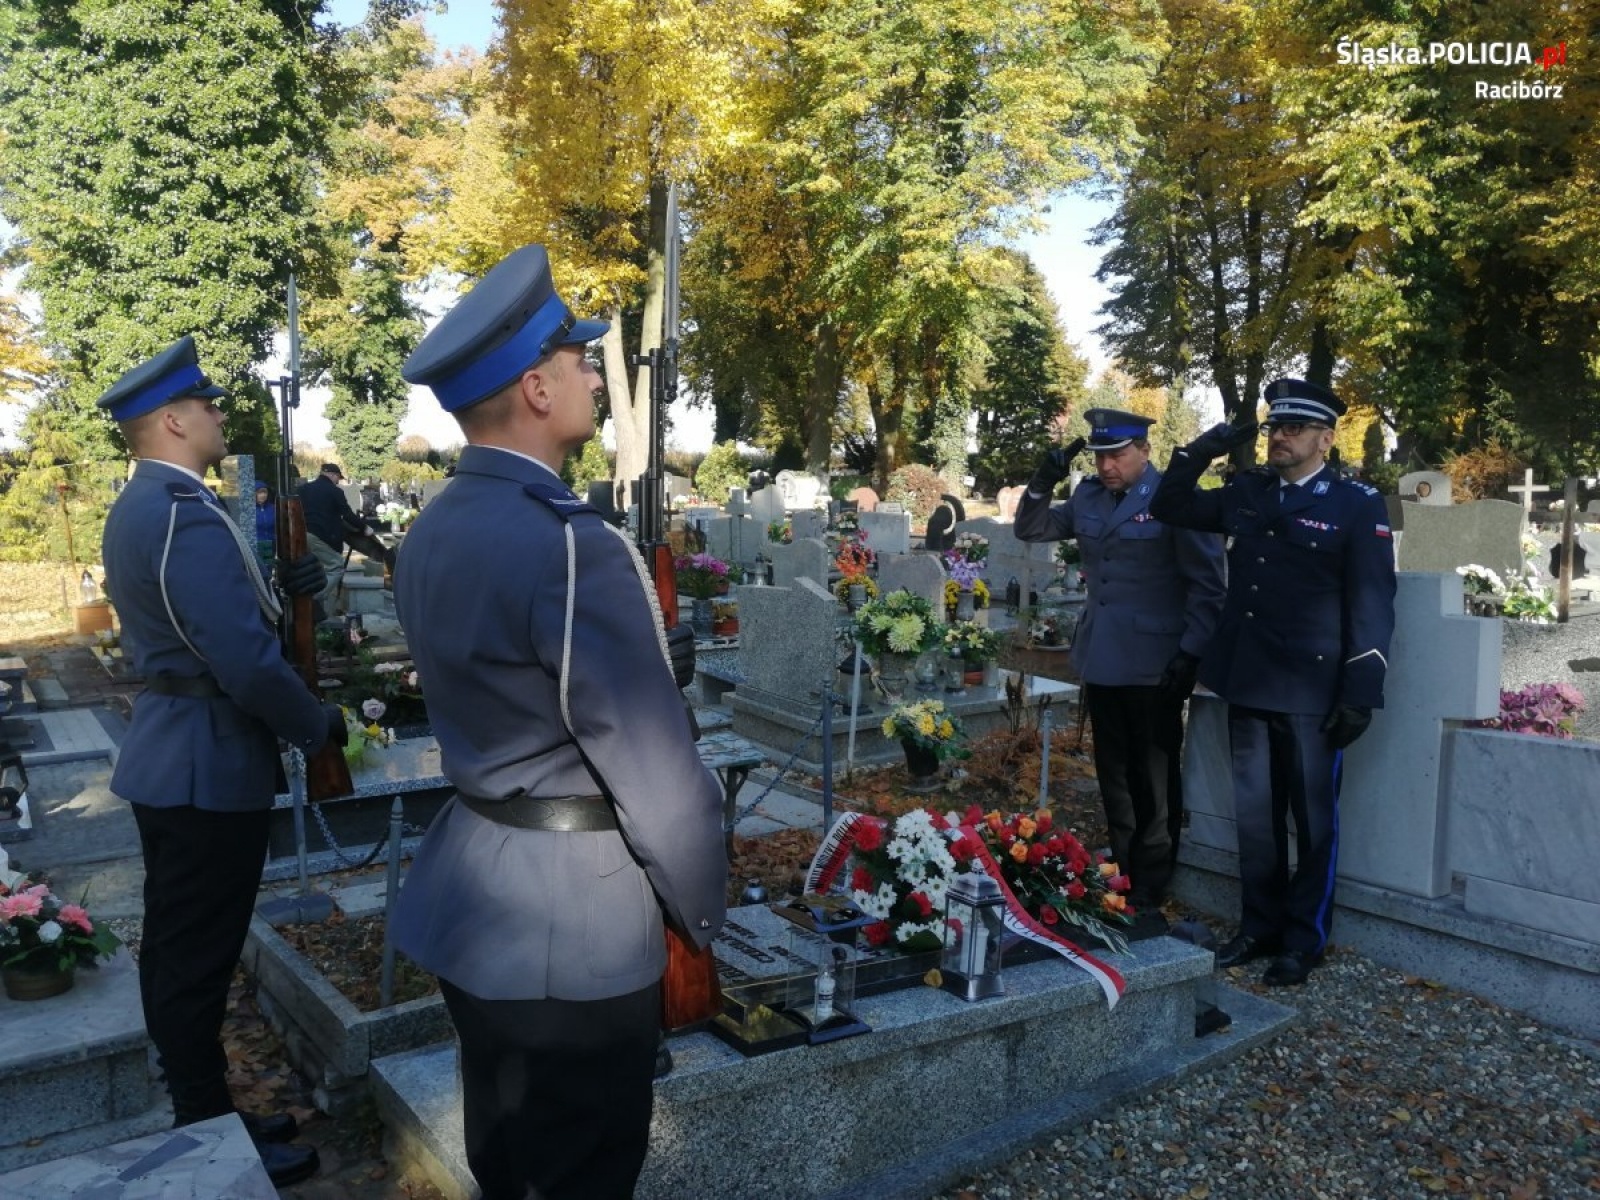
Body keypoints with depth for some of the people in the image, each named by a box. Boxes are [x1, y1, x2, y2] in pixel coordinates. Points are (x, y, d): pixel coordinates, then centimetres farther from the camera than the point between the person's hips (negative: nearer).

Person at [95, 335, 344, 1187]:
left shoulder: (137, 506, 11)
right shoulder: (185, 514, -22)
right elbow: (248, 663, -27)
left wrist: (274, 587, 5)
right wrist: (321, 728, -12)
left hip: (171, 761, 11)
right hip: (208, 770, -11)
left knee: (176, 953, 18)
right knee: (197, 961, 3)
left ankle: (201, 1117, 34)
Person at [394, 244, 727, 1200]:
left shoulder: (435, 530, 4)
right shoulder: (571, 546, -24)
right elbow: (654, 768, -21)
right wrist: (705, 916, -5)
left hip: (474, 906, 9)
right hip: (571, 932, -9)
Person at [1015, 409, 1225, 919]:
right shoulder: (1088, 497, 9)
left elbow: (1206, 584, -9)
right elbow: (1030, 529, 18)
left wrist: (1190, 655, -14)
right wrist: (1044, 481, 1)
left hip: (1155, 667, -6)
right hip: (1102, 662, 6)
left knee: (1155, 784, 5)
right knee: (1114, 780, 15)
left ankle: (1148, 897, 17)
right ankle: (1122, 883, 28)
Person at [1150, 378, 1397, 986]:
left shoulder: (1358, 505, -5)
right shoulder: (1247, 492, 8)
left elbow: (1373, 606, -9)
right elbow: (1169, 507, 20)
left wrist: (1360, 693, -15)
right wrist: (1197, 454, 2)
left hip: (1312, 692, -5)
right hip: (1247, 685, 5)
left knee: (1312, 819, 8)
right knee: (1255, 816, 14)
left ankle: (1304, 940, 21)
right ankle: (1258, 927, 27)